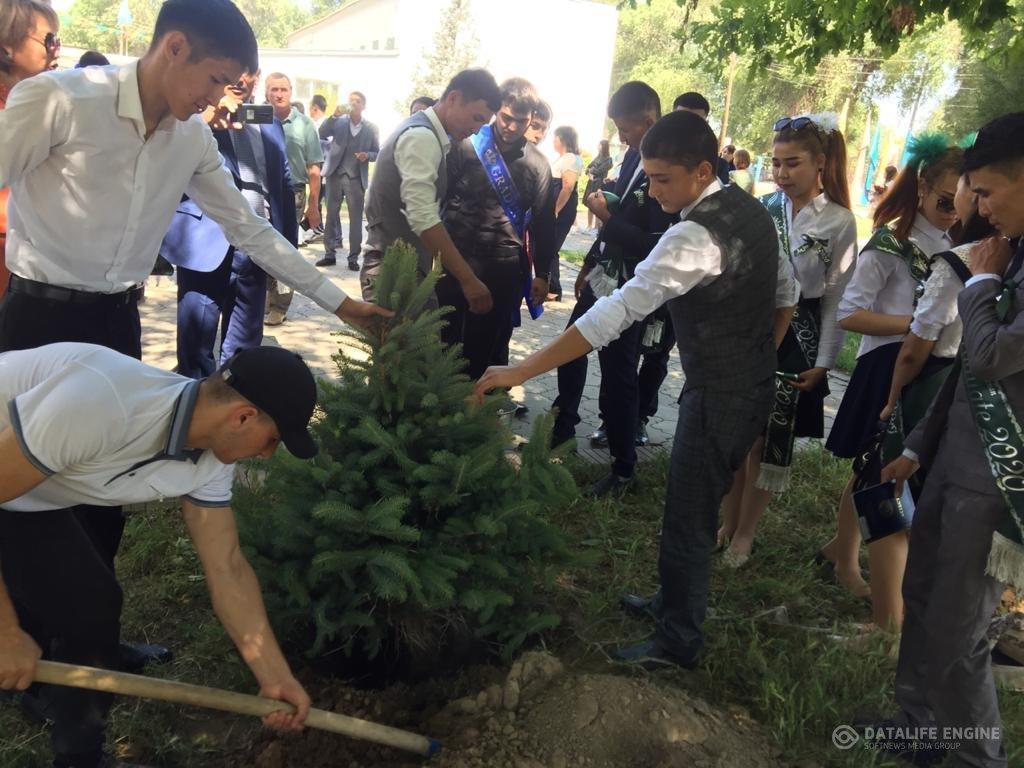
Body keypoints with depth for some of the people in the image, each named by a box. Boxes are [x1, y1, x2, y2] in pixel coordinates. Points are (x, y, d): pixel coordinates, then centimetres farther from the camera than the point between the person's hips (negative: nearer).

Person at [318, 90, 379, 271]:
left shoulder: (372, 128, 5)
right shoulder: (338, 122, 5)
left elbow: (377, 153, 8)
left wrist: (367, 155, -14)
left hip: (356, 179, -1)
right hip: (335, 175, 1)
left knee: (356, 219, 0)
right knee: (331, 215, 5)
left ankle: (353, 257, 7)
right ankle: (329, 254, 12)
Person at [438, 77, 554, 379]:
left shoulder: (538, 163, 6)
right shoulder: (466, 146, -1)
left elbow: (543, 222, 9)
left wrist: (542, 274, 9)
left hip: (505, 269, 1)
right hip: (455, 260, -1)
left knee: (490, 345, 8)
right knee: (445, 340, 9)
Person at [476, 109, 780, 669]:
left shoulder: (696, 236, -26)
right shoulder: (748, 208, 4)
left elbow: (617, 313, -33)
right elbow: (775, 295, 13)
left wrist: (521, 371, -33)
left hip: (720, 393, -10)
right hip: (753, 381, 10)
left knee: (688, 518, 4)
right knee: (697, 505, 22)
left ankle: (677, 642, 21)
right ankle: (677, 602, 40)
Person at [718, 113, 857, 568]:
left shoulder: (840, 222, -6)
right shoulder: (760, 209, 0)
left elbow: (836, 298, -4)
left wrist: (823, 361, -6)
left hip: (795, 340, -2)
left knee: (769, 441, 7)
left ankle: (744, 534, 23)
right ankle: (727, 523, 26)